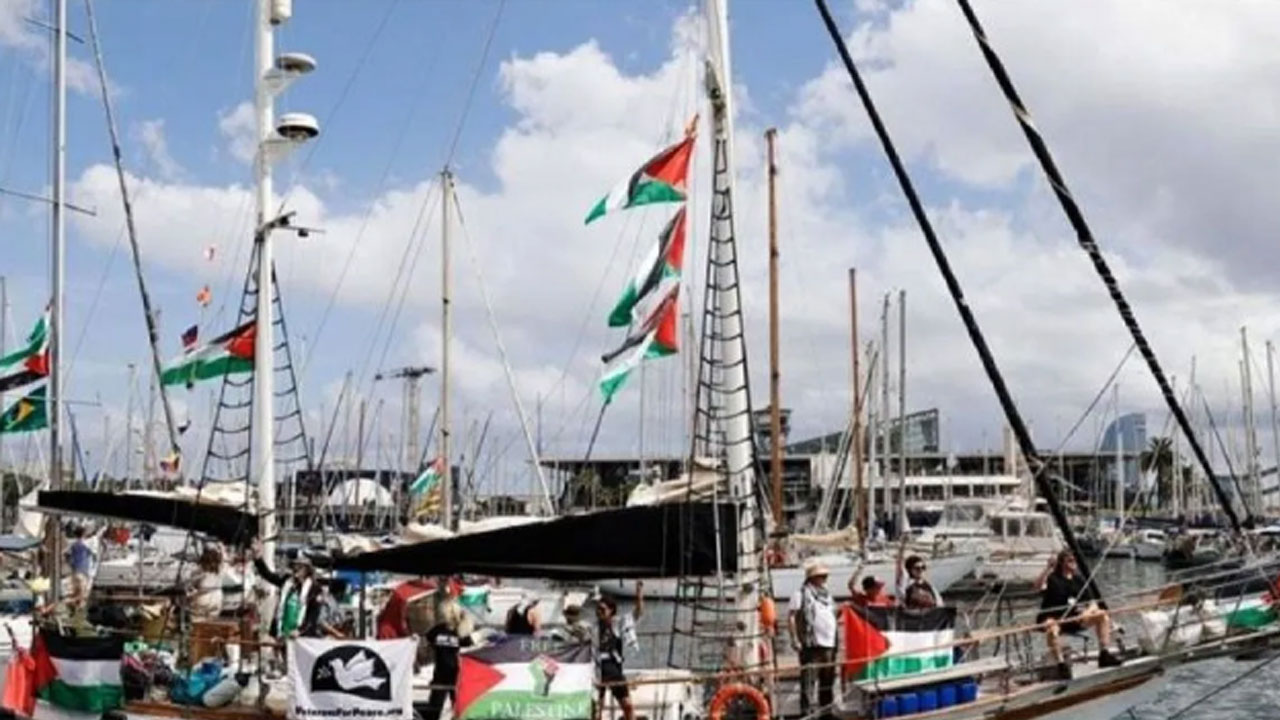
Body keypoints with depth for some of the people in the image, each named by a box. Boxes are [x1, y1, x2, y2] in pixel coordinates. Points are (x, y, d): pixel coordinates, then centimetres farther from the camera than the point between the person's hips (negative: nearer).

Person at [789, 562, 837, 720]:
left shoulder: (827, 594, 20)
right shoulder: (802, 594, -3)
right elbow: (791, 617, -7)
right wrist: (795, 639, -14)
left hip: (829, 643, 7)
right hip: (811, 644, -7)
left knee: (828, 679, 11)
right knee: (808, 680, -7)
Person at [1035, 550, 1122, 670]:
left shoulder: (1078, 580, 12)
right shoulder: (1052, 578, -5)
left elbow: (1092, 603, 9)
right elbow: (1038, 586, -27)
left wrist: (1088, 612, -14)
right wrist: (1048, 568, -35)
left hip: (1073, 619, 6)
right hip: (1052, 618, -6)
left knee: (1102, 615, -9)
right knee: (1051, 627, -40)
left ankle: (1104, 655, -11)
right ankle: (1061, 664, -40)